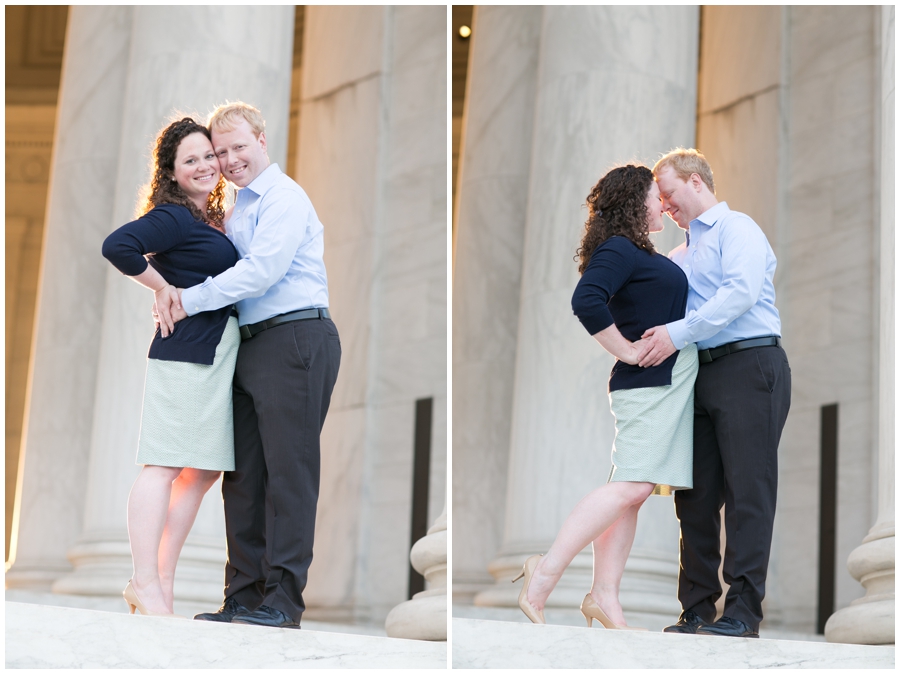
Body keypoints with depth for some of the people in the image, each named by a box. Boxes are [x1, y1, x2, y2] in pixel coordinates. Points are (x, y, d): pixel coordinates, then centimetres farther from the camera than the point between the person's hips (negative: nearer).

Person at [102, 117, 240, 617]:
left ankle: (161, 581, 14)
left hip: (217, 353, 10)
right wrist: (162, 287, -12)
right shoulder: (173, 217, -10)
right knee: (164, 466, -9)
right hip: (186, 350, -10)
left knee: (204, 471, 9)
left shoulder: (212, 218, 18)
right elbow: (118, 246, -23)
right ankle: (145, 585, -8)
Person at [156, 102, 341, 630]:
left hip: (296, 339, -9)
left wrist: (189, 301, -11)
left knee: (288, 469, -7)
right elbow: (224, 268, 25)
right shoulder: (239, 206, 21)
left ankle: (283, 601, -4)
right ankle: (245, 595, 14)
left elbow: (261, 270, -17)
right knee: (244, 473, 9)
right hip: (255, 344, 9)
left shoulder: (284, 198, -7)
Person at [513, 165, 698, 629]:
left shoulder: (641, 255, 19)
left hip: (665, 387, 10)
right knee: (630, 487, -17)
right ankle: (543, 577, -18)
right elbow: (586, 301, -27)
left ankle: (603, 598, 6)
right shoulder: (619, 249, -12)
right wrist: (627, 351, -20)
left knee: (631, 493, 6)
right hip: (650, 385, -10)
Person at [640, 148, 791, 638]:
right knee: (695, 496, 4)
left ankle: (743, 611, -8)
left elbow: (740, 291, -16)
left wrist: (678, 332, -21)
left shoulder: (736, 228, 0)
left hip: (749, 366, -8)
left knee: (747, 491, -8)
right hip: (698, 376, 8)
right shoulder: (679, 256, 25)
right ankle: (697, 608, 8)